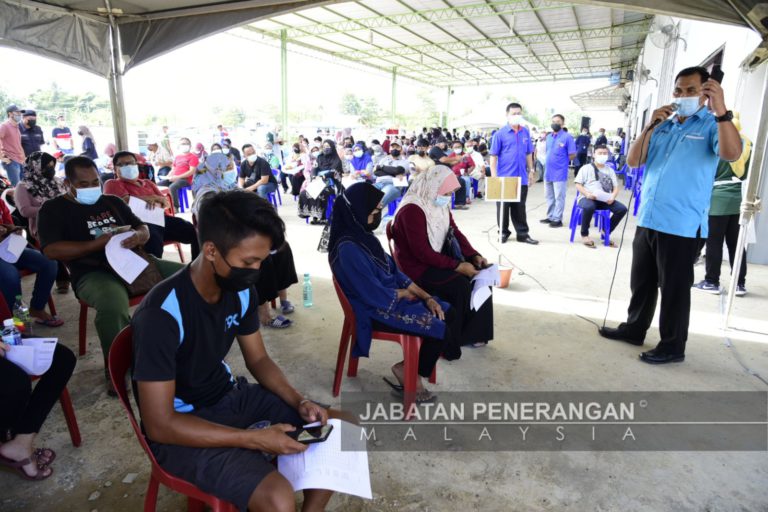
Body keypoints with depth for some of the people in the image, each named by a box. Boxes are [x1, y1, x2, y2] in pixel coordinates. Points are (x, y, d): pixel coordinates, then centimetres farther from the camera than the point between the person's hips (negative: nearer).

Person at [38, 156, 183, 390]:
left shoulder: (112, 201, 22)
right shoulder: (54, 209, 7)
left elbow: (144, 229, 18)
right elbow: (51, 249, -6)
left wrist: (137, 237, -7)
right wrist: (97, 244, -14)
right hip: (94, 273, -5)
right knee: (112, 307, -40)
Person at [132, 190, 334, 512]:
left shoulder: (241, 292, -8)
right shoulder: (162, 314, -28)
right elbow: (160, 425, -25)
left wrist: (298, 401, -11)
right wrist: (254, 439, -26)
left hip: (231, 396, 7)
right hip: (180, 429, -6)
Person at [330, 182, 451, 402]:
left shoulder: (364, 236, 4)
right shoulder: (348, 249, -25)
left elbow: (394, 272, 8)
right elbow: (375, 295, -23)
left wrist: (426, 297, -1)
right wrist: (404, 293, -4)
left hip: (392, 297, 9)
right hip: (377, 310, -9)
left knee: (448, 314, 2)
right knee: (440, 329, -13)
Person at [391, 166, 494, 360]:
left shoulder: (439, 204, 4)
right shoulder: (412, 210, -23)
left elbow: (455, 232, 10)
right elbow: (422, 253, -27)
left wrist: (474, 255, -5)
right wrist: (457, 266, -27)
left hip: (439, 260, 9)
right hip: (417, 267, -9)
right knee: (460, 285, -26)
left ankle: (473, 333, 7)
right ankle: (448, 344, -9)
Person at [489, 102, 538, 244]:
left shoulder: (526, 132, 5)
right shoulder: (500, 133, -6)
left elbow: (528, 154, 12)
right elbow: (493, 155, -6)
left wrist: (531, 171, 9)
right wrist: (494, 176, -12)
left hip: (521, 178, 3)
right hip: (504, 178, -3)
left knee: (520, 207, 10)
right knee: (504, 207, 8)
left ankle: (522, 233, 17)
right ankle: (503, 232, 22)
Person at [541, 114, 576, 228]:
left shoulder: (567, 137, -9)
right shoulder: (548, 137, 11)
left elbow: (572, 155, -8)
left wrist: (561, 161, -4)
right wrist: (550, 162, 9)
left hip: (559, 173, -7)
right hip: (548, 172, 7)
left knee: (559, 197, 0)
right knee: (549, 196, 15)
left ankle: (557, 219, 5)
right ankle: (550, 216, 25)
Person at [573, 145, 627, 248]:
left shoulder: (610, 170, 20)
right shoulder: (586, 168, 8)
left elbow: (616, 187, 16)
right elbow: (578, 185, 0)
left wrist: (612, 197, -7)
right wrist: (587, 194, -18)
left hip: (605, 199, 4)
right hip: (589, 198, -4)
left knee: (622, 209, -19)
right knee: (589, 207, -40)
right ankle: (584, 235, -17)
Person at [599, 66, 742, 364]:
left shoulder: (712, 125, -3)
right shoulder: (663, 126, 12)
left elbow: (732, 154, -23)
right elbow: (632, 162, 4)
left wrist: (721, 110, -34)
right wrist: (650, 126, -6)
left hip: (682, 225, -5)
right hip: (648, 219, 6)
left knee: (674, 288, 4)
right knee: (641, 281, 17)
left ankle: (673, 346, 17)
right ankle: (634, 329, 32)